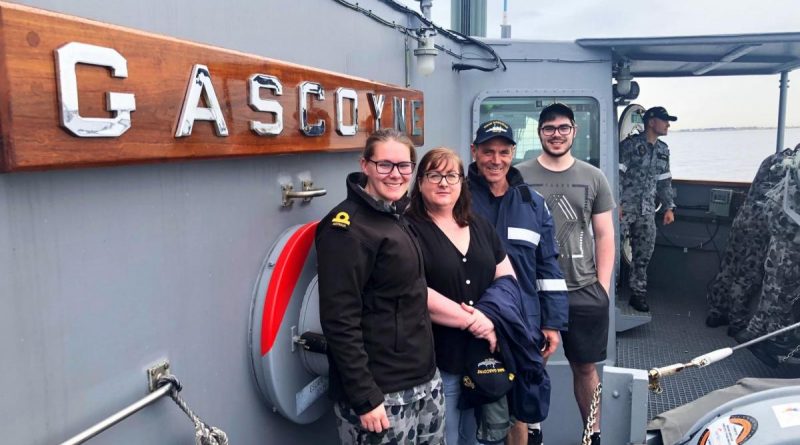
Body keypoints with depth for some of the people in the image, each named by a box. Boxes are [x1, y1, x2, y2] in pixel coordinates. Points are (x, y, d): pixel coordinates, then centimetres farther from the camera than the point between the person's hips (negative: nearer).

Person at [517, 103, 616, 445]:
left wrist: (602, 285, 0)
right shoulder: (519, 176, 0)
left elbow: (604, 235, 7)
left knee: (585, 366, 13)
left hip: (584, 292, 2)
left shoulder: (593, 178, 5)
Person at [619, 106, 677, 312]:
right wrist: (616, 203, -19)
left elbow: (664, 181, 20)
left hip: (647, 210, 6)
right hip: (624, 207, -6)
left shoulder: (663, 150, 14)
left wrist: (669, 207, 14)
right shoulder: (630, 144, -7)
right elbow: (617, 174, -12)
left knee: (644, 252, 7)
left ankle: (638, 293, 18)